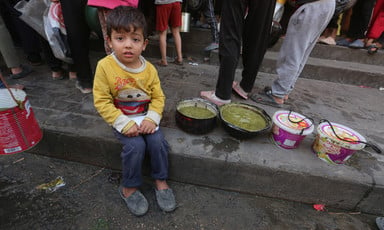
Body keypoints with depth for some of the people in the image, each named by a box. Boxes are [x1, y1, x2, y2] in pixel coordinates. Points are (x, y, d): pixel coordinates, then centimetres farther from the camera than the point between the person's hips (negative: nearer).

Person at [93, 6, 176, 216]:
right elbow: (102, 101, -13)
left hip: (146, 118, 3)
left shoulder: (149, 69, -6)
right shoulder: (105, 66, -14)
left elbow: (158, 97, 0)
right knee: (136, 146, -23)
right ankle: (129, 188, 4)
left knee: (158, 142, -18)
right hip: (122, 120, -2)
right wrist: (125, 124, -20)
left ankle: (161, 181, 9)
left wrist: (152, 119, -17)